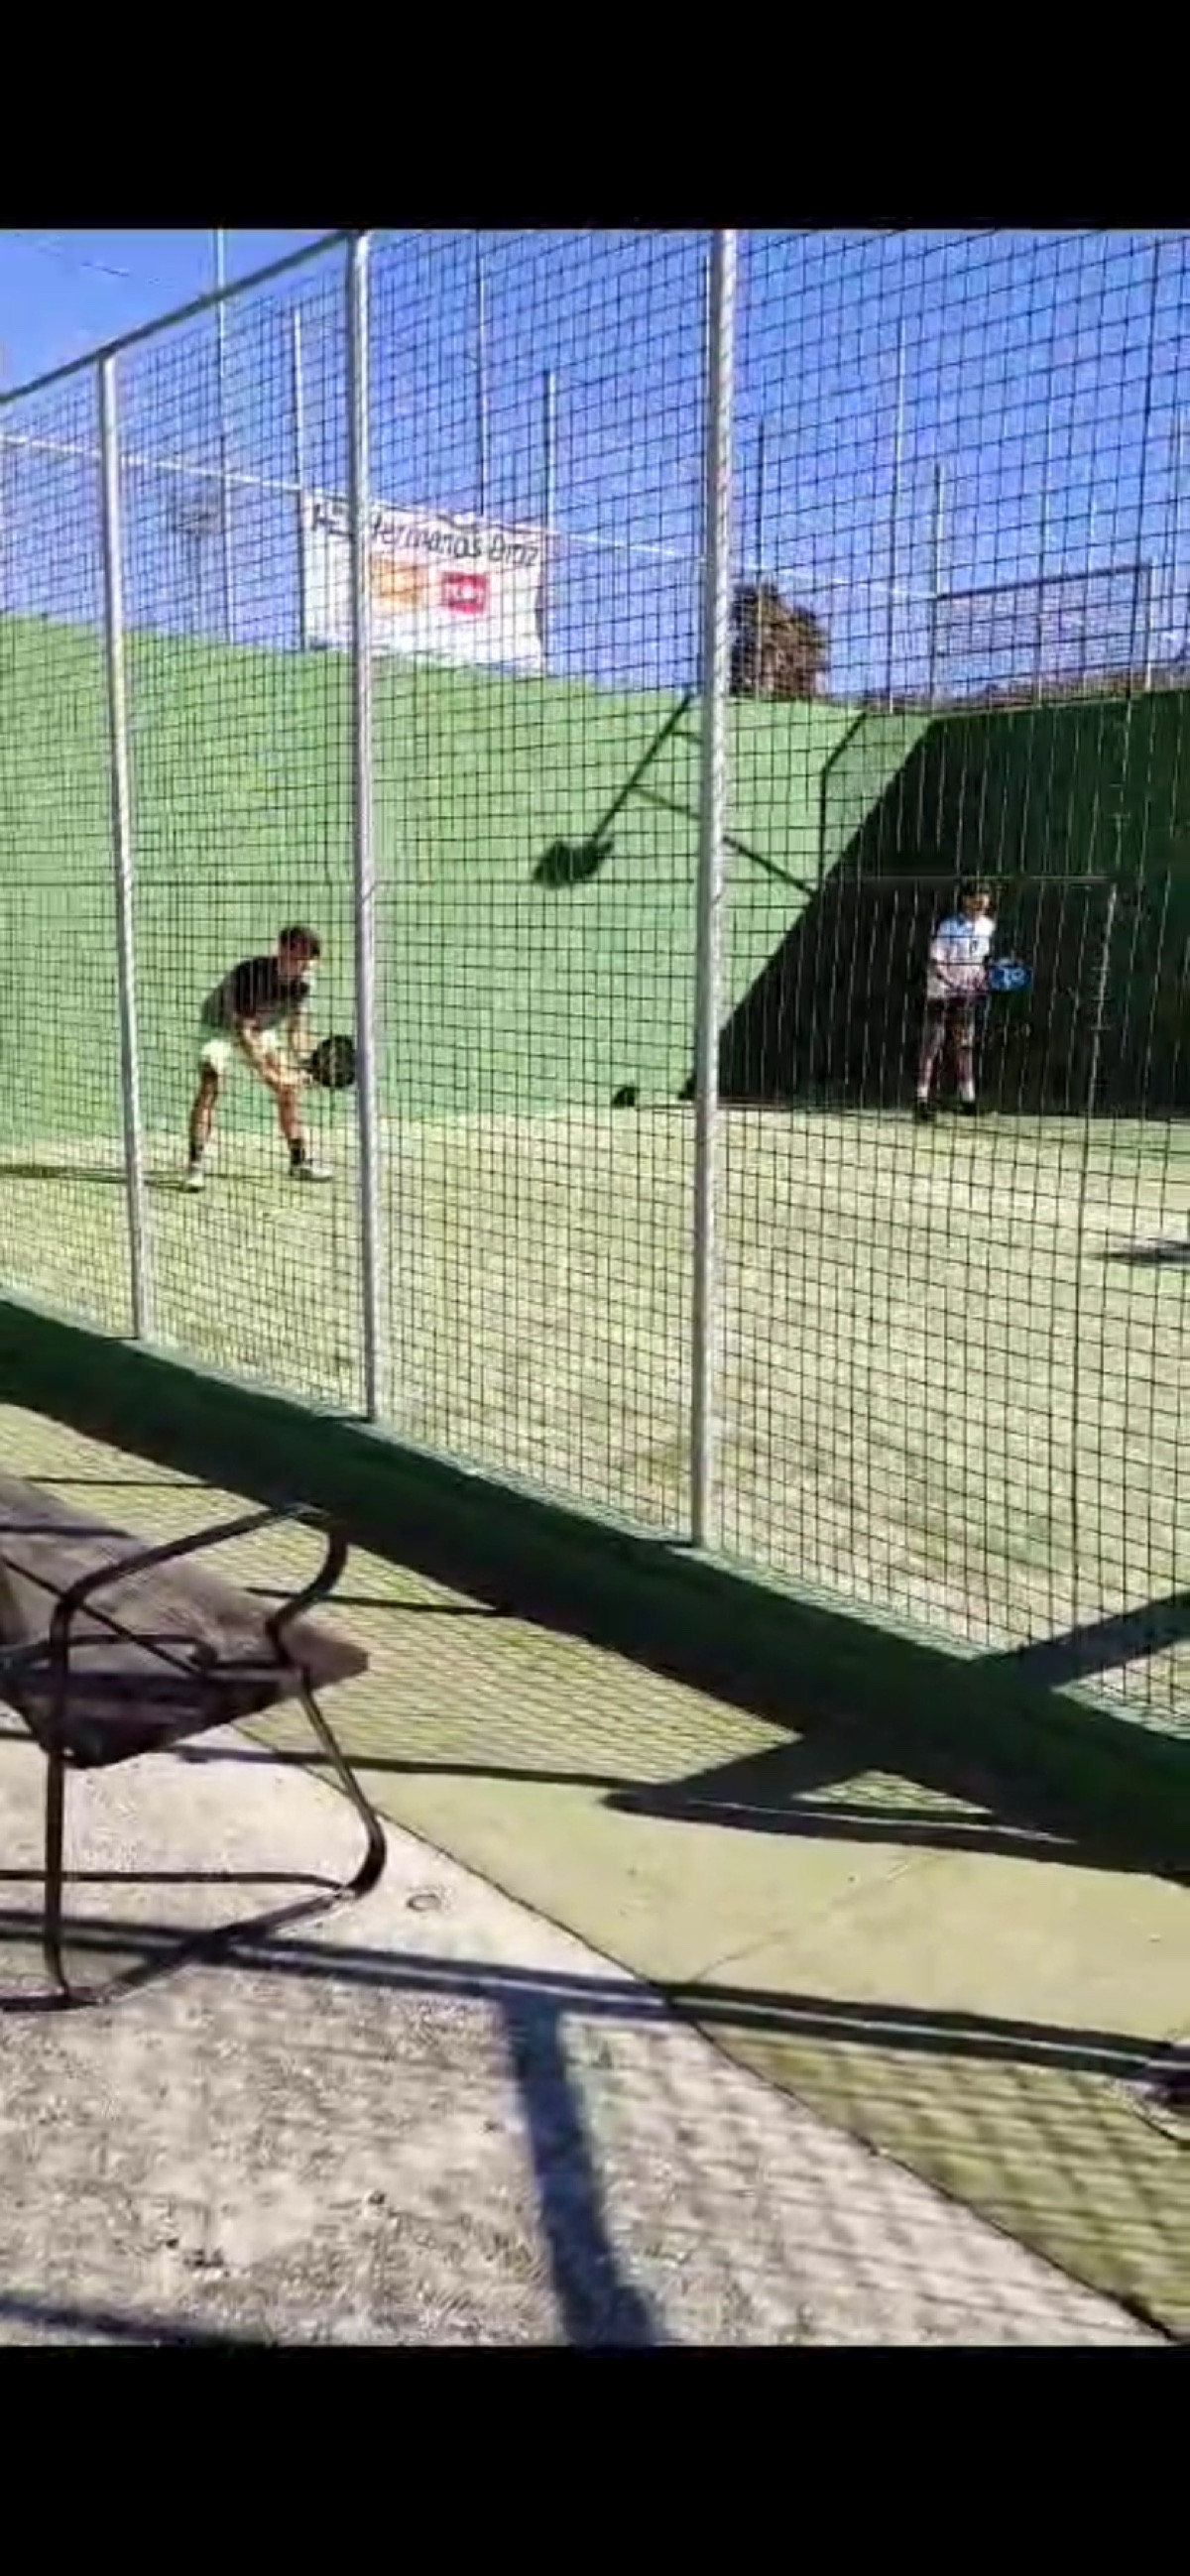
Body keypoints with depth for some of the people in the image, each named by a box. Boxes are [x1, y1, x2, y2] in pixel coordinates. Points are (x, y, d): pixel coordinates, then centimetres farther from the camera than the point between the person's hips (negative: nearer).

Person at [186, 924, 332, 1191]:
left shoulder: (302, 982, -19)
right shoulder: (250, 974, -37)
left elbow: (296, 1025, -6)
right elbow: (242, 1030, -36)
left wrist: (301, 1066, -20)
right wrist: (264, 1071, -40)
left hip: (264, 1029, 6)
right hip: (220, 1026, -6)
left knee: (290, 1089, 2)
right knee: (208, 1089, -21)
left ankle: (300, 1161, 15)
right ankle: (195, 1166, -21)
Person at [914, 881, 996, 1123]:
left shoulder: (987, 926, 2)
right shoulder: (949, 927, -18)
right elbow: (935, 965, -20)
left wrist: (981, 979, 1)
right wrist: (953, 983, -33)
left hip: (966, 994, 6)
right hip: (940, 991, -6)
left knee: (964, 1046, 10)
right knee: (932, 1044, -4)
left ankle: (967, 1099, 16)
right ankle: (923, 1099, -1)